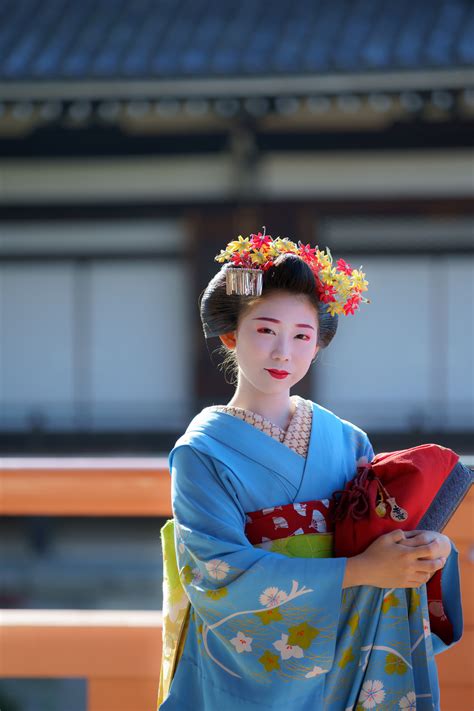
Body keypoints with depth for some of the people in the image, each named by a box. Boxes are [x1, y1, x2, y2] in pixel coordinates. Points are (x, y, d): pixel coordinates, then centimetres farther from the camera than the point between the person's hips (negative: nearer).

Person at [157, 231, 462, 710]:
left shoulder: (347, 442, 2)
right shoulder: (202, 451, -10)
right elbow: (219, 571, -21)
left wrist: (431, 548, -20)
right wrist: (361, 571, -24)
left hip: (335, 668, 4)